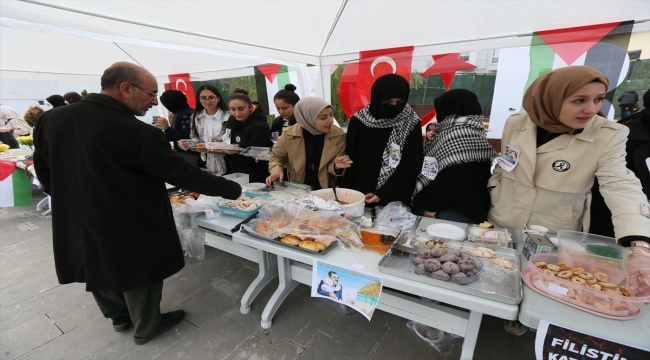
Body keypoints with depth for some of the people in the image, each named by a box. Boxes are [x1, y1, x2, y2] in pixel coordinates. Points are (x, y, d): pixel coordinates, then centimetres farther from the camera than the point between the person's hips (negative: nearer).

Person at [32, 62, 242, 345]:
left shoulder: (51, 119, -5)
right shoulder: (137, 133, -28)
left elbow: (43, 169, 8)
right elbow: (183, 174, -23)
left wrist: (73, 200, 22)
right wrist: (232, 190, -12)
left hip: (76, 224, 7)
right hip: (129, 231, -7)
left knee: (102, 270, 27)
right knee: (138, 277, 16)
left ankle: (120, 317, 52)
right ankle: (147, 328, 40)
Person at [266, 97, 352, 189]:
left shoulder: (338, 135, -10)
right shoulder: (289, 134, -10)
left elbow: (332, 167, -3)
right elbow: (276, 157, 7)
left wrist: (336, 166, -24)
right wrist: (276, 171, -11)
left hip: (326, 191, 1)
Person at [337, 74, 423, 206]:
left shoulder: (411, 124, -8)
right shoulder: (358, 121, -5)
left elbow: (411, 165, -10)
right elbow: (348, 158, 1)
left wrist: (383, 193, -17)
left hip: (395, 200, -1)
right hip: (359, 197, 2)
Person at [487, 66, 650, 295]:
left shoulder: (609, 136, -14)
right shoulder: (516, 123, -7)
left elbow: (622, 188, -24)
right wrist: (496, 196, 1)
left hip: (554, 241, -2)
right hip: (501, 228, 2)